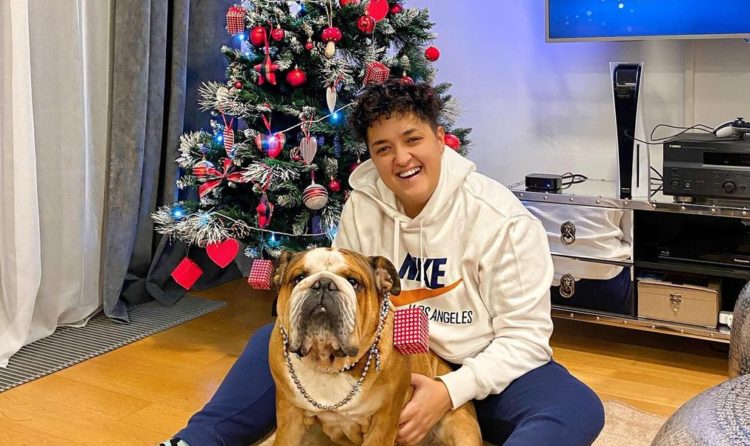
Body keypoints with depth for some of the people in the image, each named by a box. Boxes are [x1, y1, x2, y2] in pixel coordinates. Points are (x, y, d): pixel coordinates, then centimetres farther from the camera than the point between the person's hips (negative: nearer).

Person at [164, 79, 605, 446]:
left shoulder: (501, 219, -18)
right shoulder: (362, 207, -6)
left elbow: (525, 334, -17)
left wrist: (451, 392, -29)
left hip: (479, 371, -3)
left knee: (578, 409, -34)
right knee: (276, 339, -8)